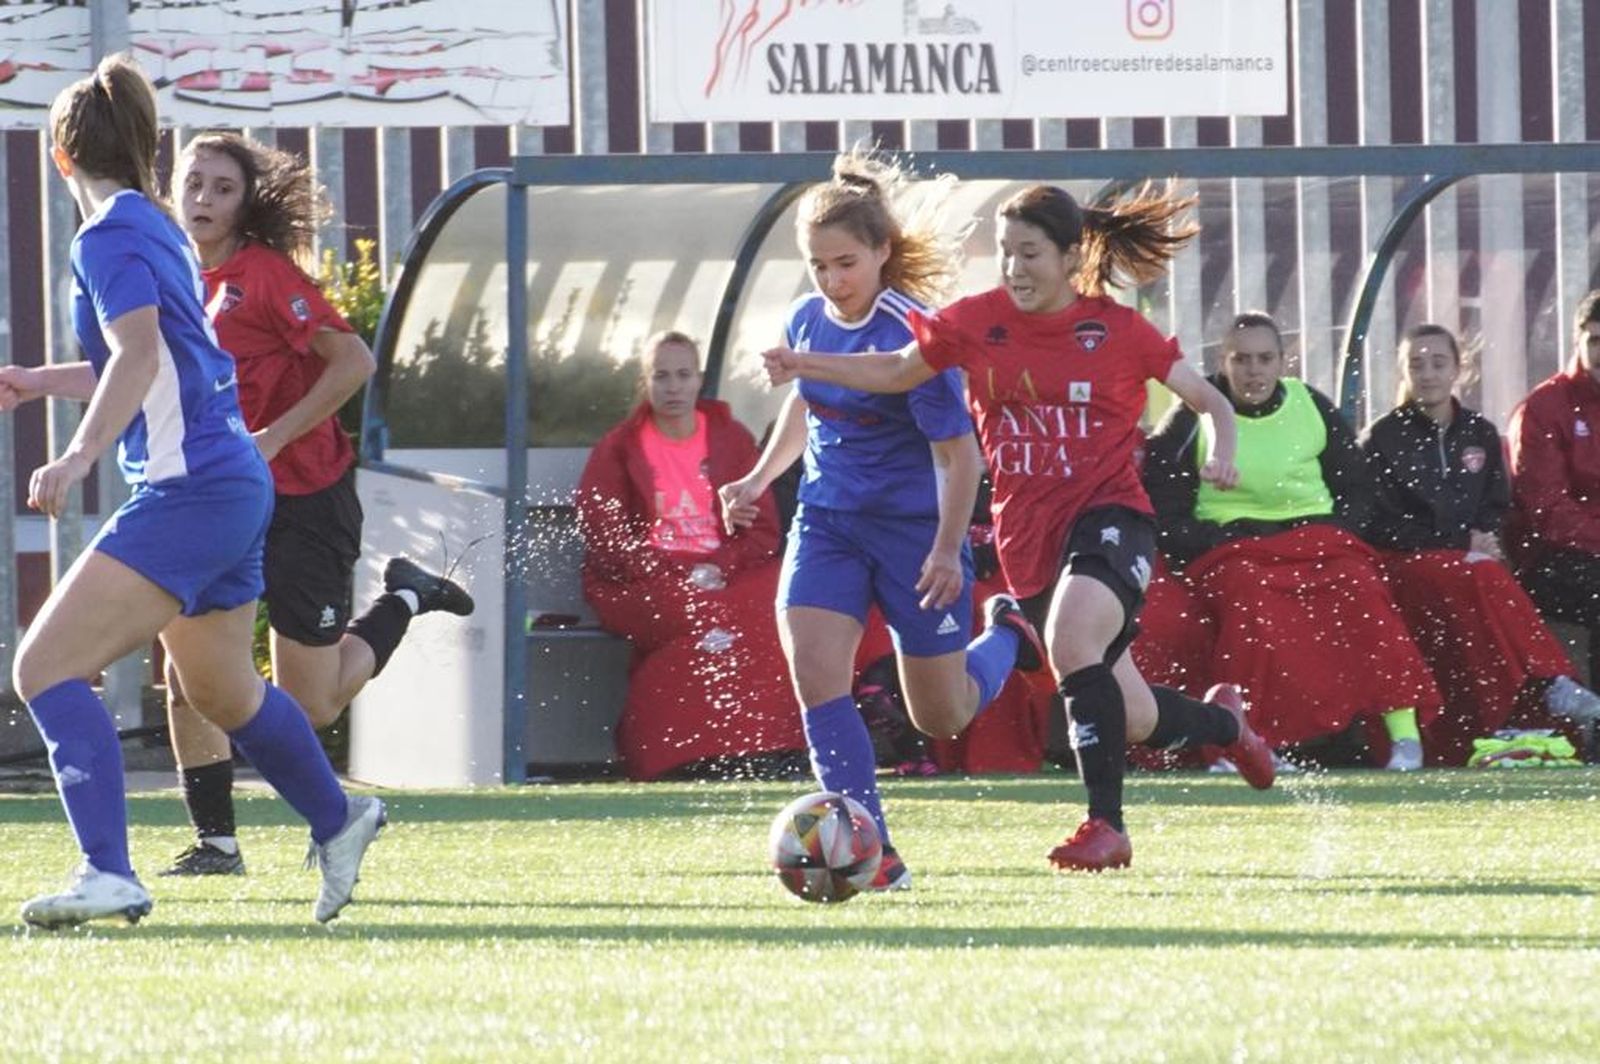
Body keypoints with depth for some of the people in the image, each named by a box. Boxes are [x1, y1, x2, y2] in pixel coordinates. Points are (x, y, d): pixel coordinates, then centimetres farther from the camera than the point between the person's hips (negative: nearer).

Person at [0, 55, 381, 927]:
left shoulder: (110, 236, -12)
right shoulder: (154, 228, 16)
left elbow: (139, 352, -27)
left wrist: (78, 457, -36)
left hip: (187, 491, -10)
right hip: (232, 486, 10)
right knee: (219, 690, 28)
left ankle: (108, 873, -25)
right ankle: (338, 822, 45)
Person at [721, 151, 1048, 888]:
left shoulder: (911, 336, -21)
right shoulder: (807, 322, -1)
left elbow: (958, 451, -19)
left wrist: (947, 550, -27)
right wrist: (759, 479, 15)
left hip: (913, 524, -5)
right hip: (827, 519, 5)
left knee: (942, 718, 8)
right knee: (814, 674, -18)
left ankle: (1006, 636, 42)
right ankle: (873, 852, -16)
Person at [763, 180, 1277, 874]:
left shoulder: (1118, 330, -4)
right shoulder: (978, 322, 3)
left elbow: (1211, 401, 5)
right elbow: (897, 371, 13)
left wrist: (1221, 454, -16)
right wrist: (809, 366, -1)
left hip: (1109, 514, -4)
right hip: (1029, 535, 4)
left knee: (1070, 640, -33)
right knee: (1130, 718, 6)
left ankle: (1106, 824, -24)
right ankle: (1224, 723, 42)